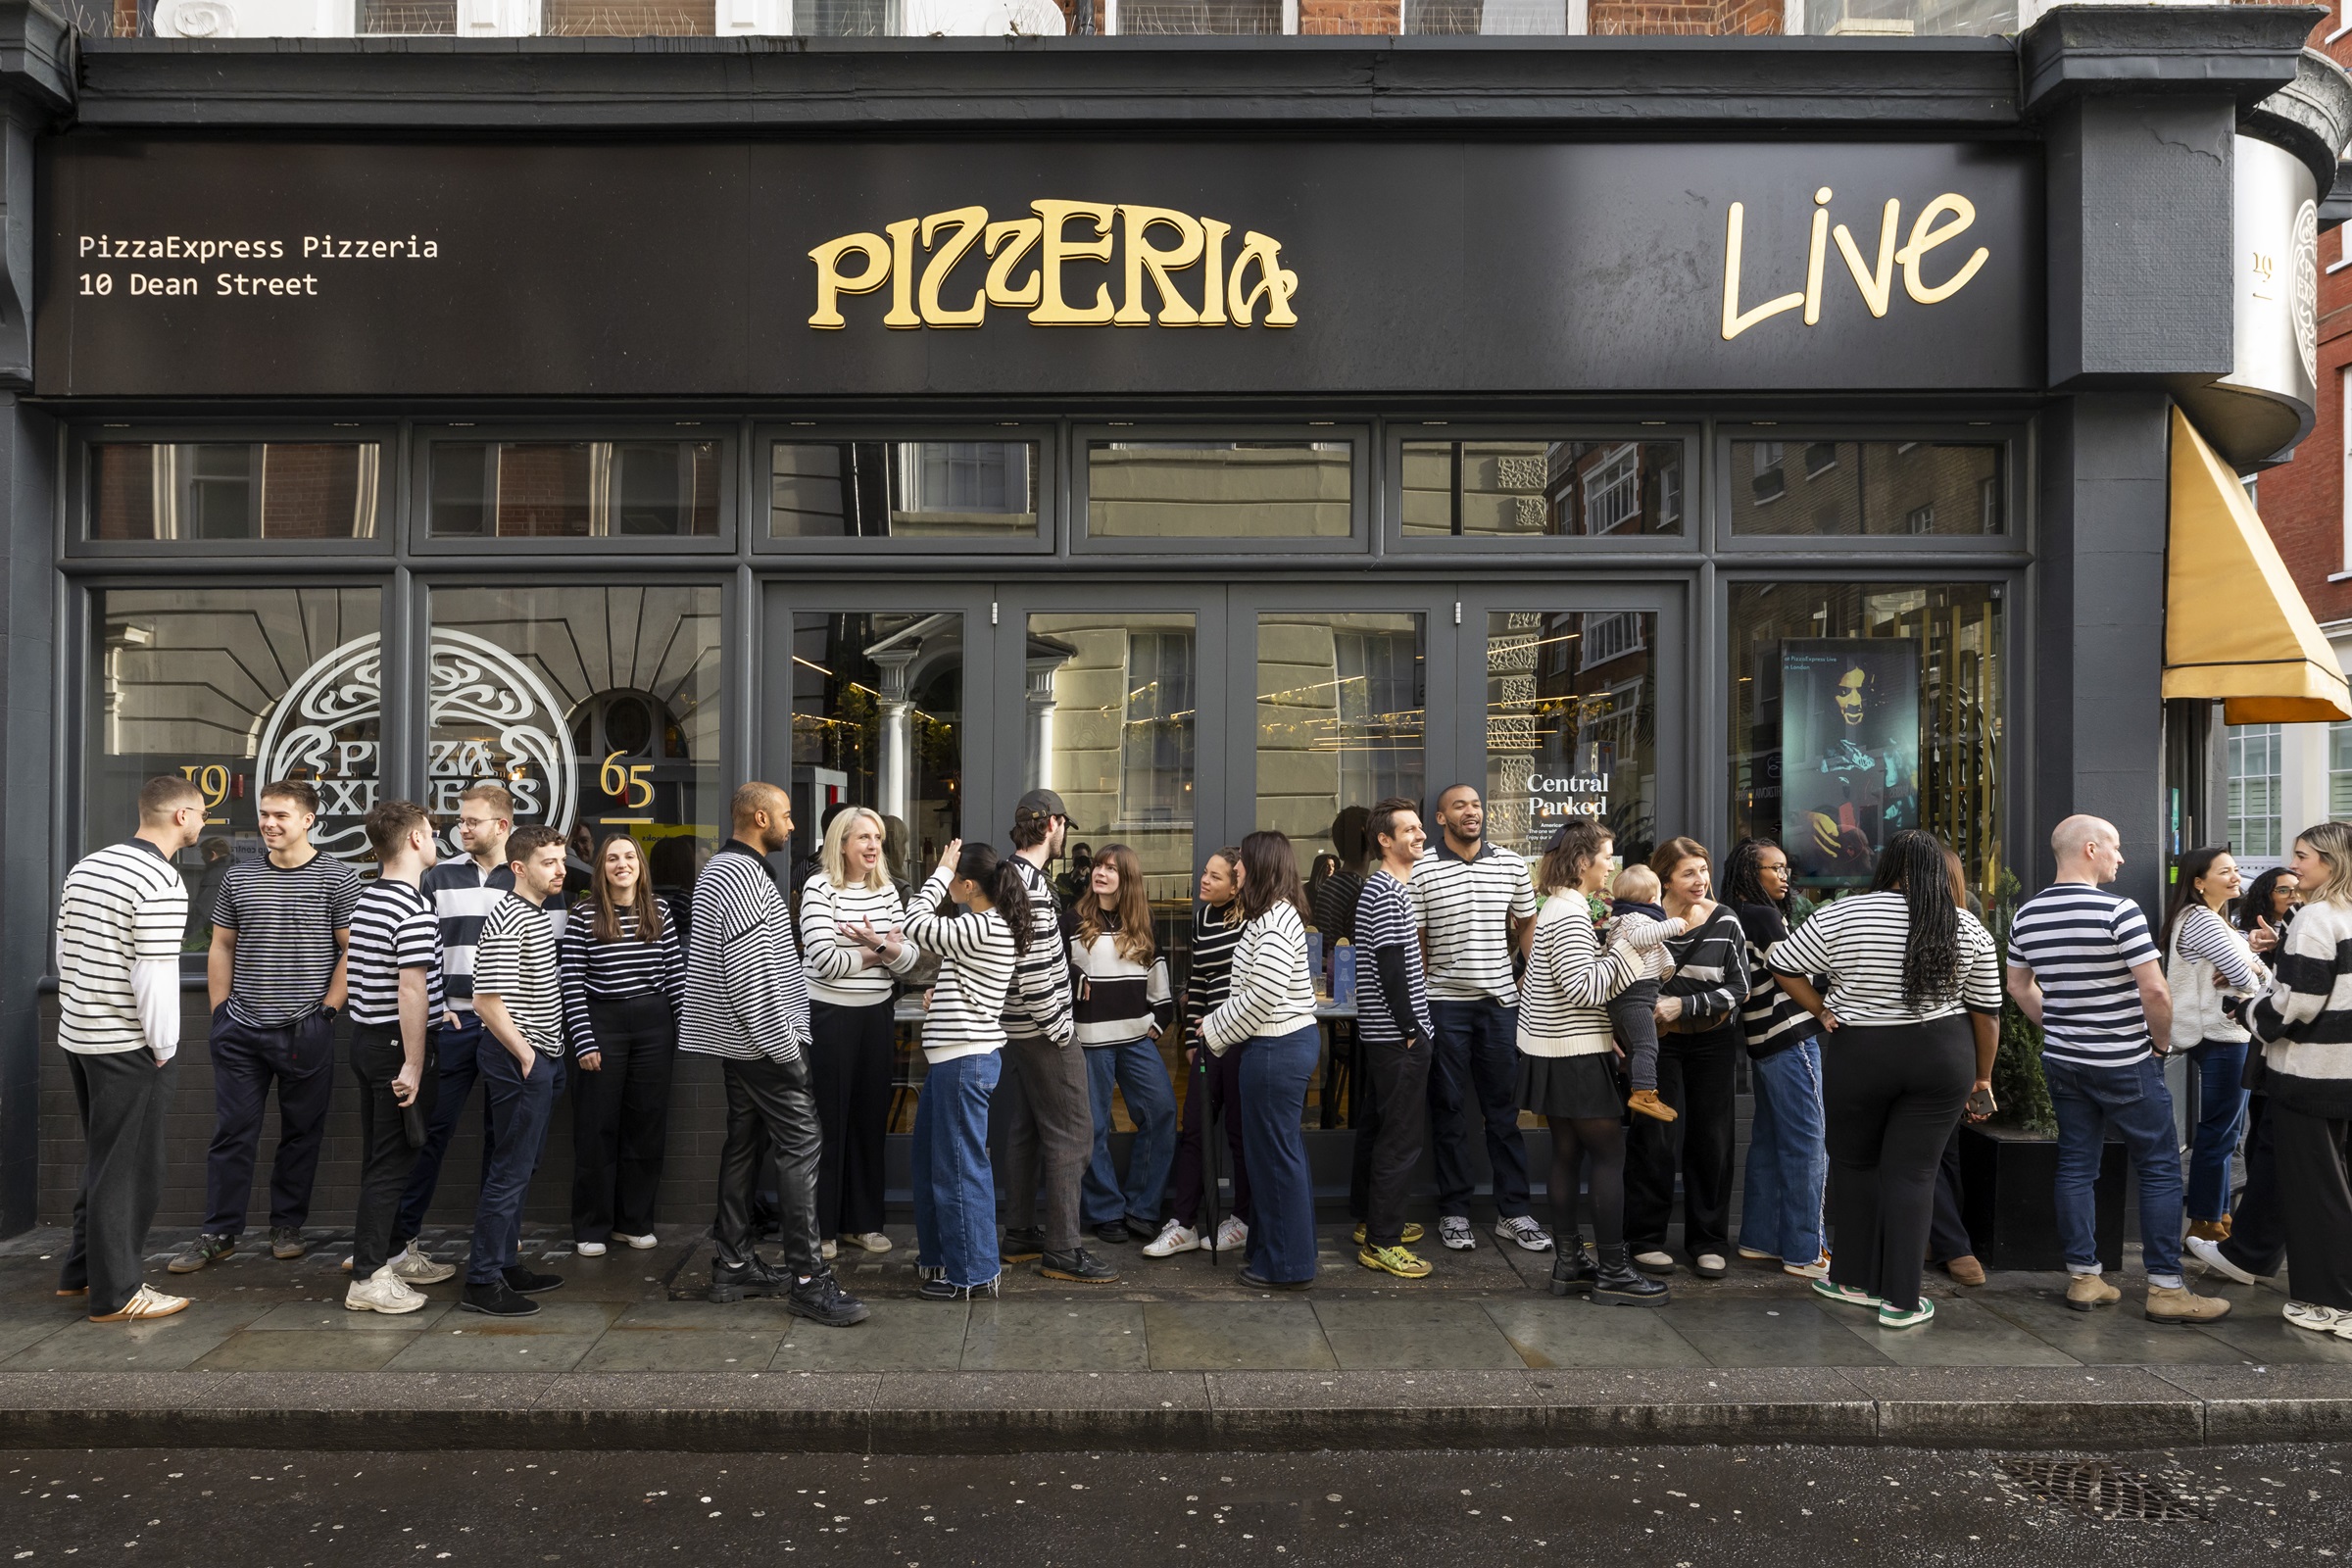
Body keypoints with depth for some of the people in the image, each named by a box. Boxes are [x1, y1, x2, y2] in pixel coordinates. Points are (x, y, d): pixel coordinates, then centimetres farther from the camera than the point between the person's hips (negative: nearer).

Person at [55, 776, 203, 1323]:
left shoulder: (85, 867, 10)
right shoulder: (162, 883, -19)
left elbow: (65, 950, 15)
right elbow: (155, 975, -22)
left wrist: (78, 1018, 20)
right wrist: (164, 1048, -12)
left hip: (77, 1035, 9)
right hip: (128, 1046, -9)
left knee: (102, 1160, 21)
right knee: (126, 1168, 1)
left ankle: (81, 1270, 31)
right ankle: (115, 1294, 9)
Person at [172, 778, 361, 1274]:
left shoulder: (338, 879, -4)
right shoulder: (238, 877, 8)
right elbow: (221, 946, 14)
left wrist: (328, 1009, -9)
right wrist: (221, 1011, 8)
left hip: (306, 1030, -3)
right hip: (241, 1030, 3)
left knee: (301, 1132, 8)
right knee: (231, 1133, 6)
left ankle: (287, 1227, 21)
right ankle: (218, 1233, 15)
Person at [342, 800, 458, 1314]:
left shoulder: (365, 900, 12)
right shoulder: (416, 910, -19)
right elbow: (411, 991, -24)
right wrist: (413, 1065, -23)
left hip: (366, 1037, 10)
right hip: (399, 1044, -10)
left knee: (382, 1159, 16)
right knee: (392, 1162, -3)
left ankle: (389, 1257, 27)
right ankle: (368, 1278, 1)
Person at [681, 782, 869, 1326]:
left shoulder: (723, 869, 17)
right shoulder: (743, 875, -17)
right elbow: (749, 974, -23)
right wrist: (783, 1046, -20)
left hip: (741, 1042, 11)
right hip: (762, 1042, -11)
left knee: (746, 1143, 14)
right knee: (799, 1142, -9)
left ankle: (733, 1265, 21)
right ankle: (808, 1280, -8)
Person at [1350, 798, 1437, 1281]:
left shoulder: (1392, 887, 16)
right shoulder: (1386, 892, -17)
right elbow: (1390, 968, -22)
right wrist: (1411, 1029, -18)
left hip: (1383, 1035, 11)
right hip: (1398, 1038, -11)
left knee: (1378, 1126, 17)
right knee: (1403, 1135, -6)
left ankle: (1375, 1220, 29)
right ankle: (1380, 1242, -1)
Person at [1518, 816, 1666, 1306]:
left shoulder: (1562, 908, 14)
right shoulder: (1569, 915, -18)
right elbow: (1582, 988, -25)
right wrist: (1628, 949, -16)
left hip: (1554, 1053, 10)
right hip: (1575, 1058, -10)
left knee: (1567, 1153, 12)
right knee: (1609, 1155, -3)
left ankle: (1570, 1262, 19)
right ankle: (1612, 1270, 2)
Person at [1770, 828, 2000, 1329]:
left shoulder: (1841, 917, -9)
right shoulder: (1968, 928, 0)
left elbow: (1783, 967, -7)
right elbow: (1987, 1011, 6)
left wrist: (1821, 1010, 3)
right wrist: (1982, 1079, 15)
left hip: (1859, 1057, -1)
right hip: (1944, 1058, 2)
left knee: (1854, 1163, 15)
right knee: (1912, 1172, 5)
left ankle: (1856, 1279, 24)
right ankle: (1901, 1300, 7)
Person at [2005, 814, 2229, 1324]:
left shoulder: (2027, 915, 3)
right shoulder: (2118, 911, -17)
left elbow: (2018, 985, 13)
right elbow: (2154, 990, -19)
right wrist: (2162, 1037, -2)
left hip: (2062, 1061, 6)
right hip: (2125, 1065, -6)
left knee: (2076, 1165, 11)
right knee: (2159, 1169, 5)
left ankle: (2082, 1277, 15)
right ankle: (2166, 1288, 8)